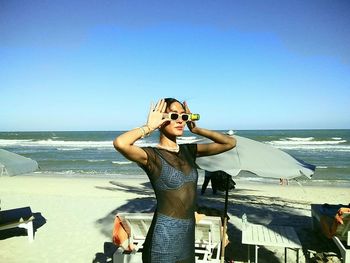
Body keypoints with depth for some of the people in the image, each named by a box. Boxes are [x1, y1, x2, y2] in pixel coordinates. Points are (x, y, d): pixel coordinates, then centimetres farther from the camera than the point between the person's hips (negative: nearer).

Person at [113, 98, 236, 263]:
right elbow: (119, 143, -35)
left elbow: (230, 143, 6)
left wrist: (196, 129, -1)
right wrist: (149, 127, -19)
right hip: (164, 238, -6)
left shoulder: (189, 150, 4)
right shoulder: (152, 155, -15)